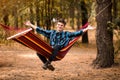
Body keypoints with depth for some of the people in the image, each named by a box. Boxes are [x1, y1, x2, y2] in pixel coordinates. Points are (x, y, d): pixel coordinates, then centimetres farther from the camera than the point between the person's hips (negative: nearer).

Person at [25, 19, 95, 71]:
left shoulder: (67, 34, 13)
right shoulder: (52, 32, 20)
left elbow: (77, 33, 4)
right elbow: (41, 31, 22)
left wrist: (87, 29, -6)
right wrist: (31, 25, 21)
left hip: (59, 52, -4)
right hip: (50, 51, 4)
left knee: (56, 47, -37)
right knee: (39, 51, -18)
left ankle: (48, 62, -32)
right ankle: (48, 65, -3)